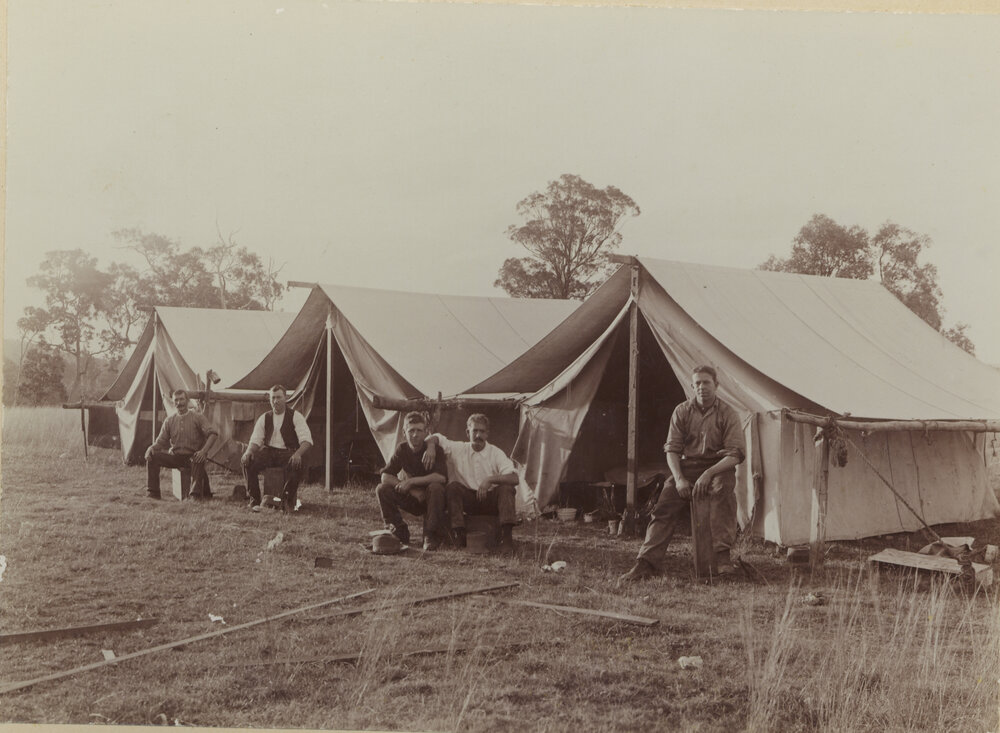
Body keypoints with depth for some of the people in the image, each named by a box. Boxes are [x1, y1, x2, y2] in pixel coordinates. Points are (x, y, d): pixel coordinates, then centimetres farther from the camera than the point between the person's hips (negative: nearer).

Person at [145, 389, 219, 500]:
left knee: (198, 461, -39)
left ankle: (196, 494, -33)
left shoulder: (198, 417, -1)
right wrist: (151, 448, -14)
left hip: (192, 457, -4)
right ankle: (152, 492, -13)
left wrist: (204, 451, -27)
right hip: (174, 456, 4)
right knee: (153, 456, -18)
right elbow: (161, 441, 11)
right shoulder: (169, 421, 11)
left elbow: (213, 433, -12)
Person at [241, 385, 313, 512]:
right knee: (247, 461, -27)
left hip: (288, 453, -3)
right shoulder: (264, 418, 13)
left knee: (296, 464, -39)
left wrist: (298, 454, -29)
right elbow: (256, 440, 8)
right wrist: (249, 451, -17)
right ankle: (254, 501, -18)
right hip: (268, 452, 3)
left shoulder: (295, 416, 2)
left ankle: (287, 501, -22)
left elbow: (306, 439, -8)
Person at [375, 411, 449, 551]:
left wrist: (411, 481, -27)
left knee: (435, 487, -37)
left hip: (432, 498, -4)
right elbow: (385, 476, -7)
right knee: (382, 489, -16)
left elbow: (441, 477, -30)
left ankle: (431, 537, -25)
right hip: (413, 498, 4)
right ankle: (399, 533, -5)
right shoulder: (402, 449, -3)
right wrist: (413, 490, -20)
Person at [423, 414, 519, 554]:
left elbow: (514, 478, -18)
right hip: (468, 499, 2)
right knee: (452, 487, -26)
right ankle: (459, 535, -26)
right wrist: (431, 447, -16)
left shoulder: (496, 453, -6)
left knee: (506, 487, -30)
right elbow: (435, 438, 8)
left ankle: (506, 536, -34)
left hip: (491, 499, -1)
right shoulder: (458, 449, 1)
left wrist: (490, 479, -32)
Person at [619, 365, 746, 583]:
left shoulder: (728, 414, -4)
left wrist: (709, 473, -25)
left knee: (723, 487, -37)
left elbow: (735, 454, -11)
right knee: (665, 505, -21)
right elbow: (672, 449, 2)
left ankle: (722, 557, -35)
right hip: (688, 466, 2)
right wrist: (679, 478, -15)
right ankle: (647, 562, -24)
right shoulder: (682, 411, 4)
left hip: (719, 467, -2)